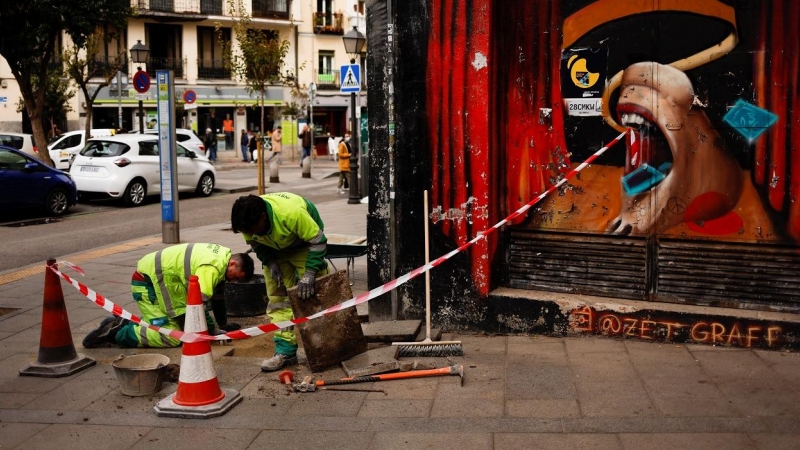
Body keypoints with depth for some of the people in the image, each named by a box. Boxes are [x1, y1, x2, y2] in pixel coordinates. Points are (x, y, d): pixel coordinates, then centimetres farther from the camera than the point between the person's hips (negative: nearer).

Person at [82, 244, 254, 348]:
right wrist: (213, 331, -16)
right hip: (149, 280, -11)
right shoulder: (211, 268, -26)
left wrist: (222, 325, 17)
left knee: (184, 324, 7)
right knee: (170, 336, -17)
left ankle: (123, 324, 13)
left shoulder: (224, 256, 5)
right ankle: (115, 333, -7)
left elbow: (218, 294, 16)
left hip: (166, 279, 11)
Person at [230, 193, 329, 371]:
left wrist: (309, 274, -34)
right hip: (275, 250, 4)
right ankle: (285, 350, -1)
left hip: (304, 244, -4)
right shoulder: (248, 221, -26)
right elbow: (256, 244, -5)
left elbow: (318, 242, -31)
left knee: (312, 295, -9)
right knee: (278, 297, -3)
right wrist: (270, 263, -20)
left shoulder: (292, 213, -42)